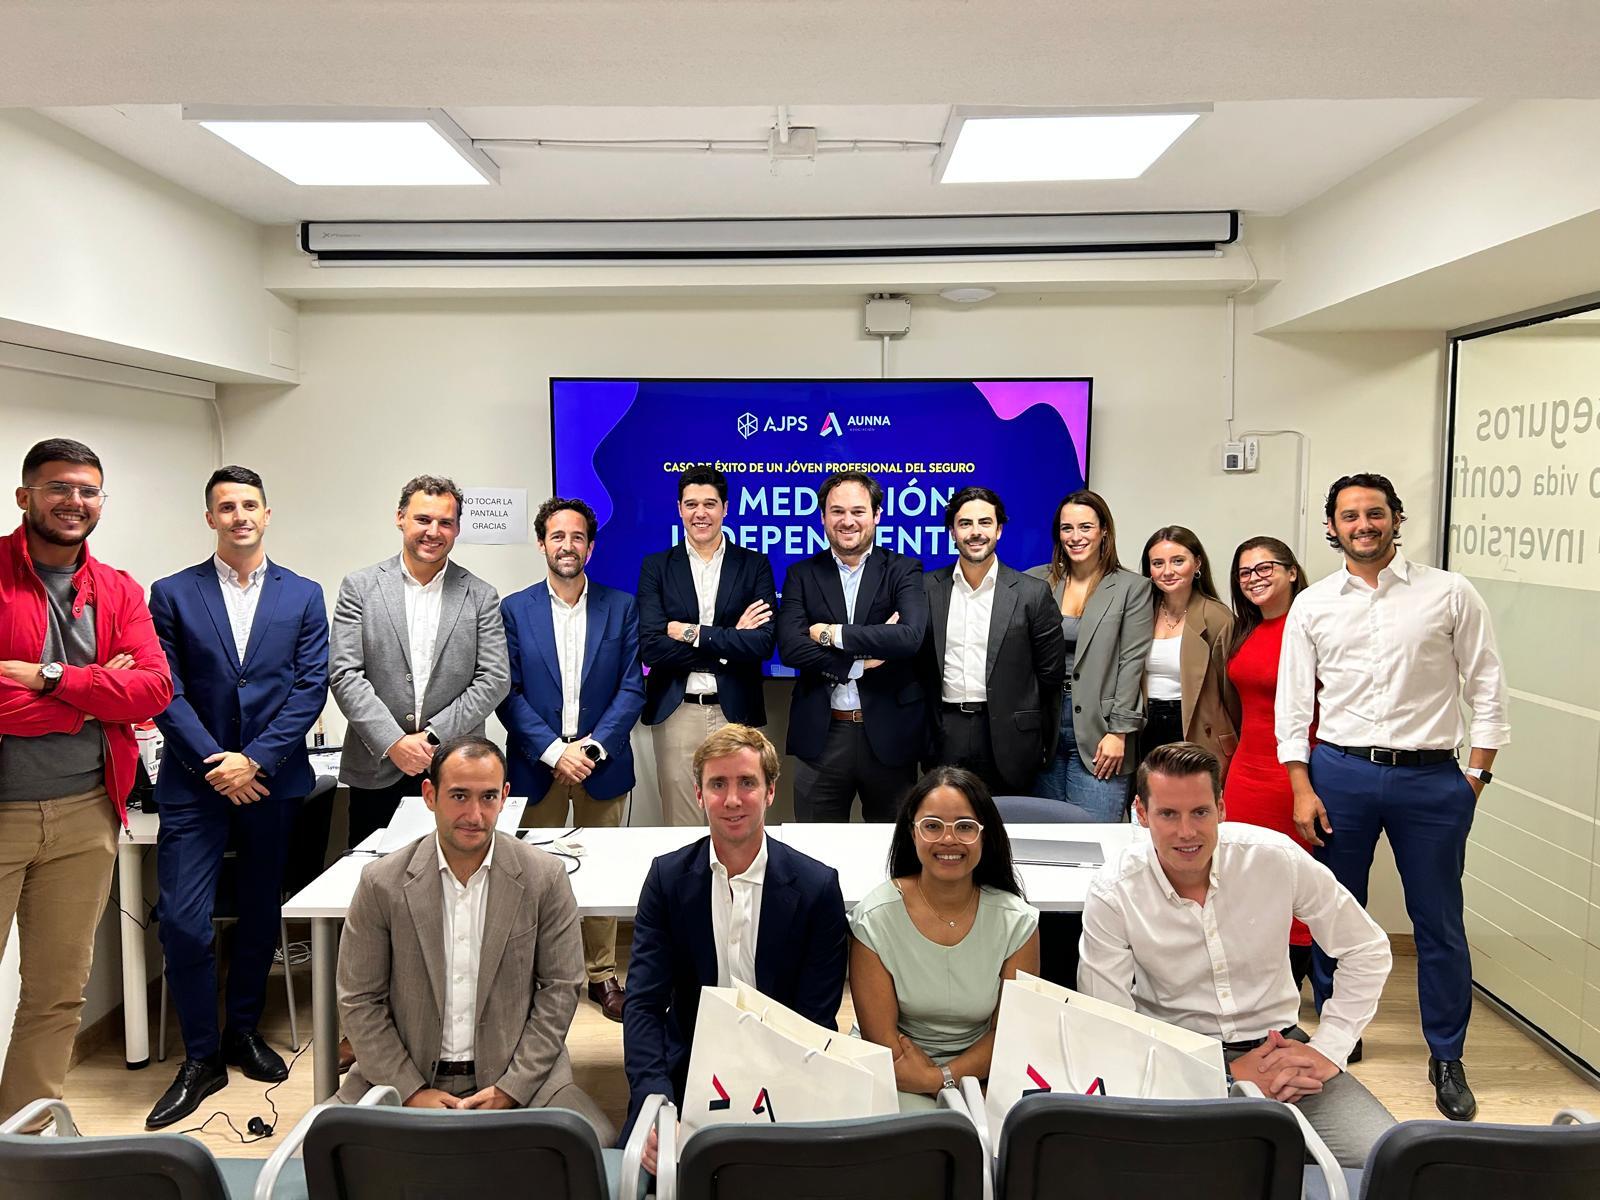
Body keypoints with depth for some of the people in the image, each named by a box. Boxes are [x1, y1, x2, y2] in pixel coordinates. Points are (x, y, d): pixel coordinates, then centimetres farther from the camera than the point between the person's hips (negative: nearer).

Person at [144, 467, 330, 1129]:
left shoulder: (303, 595, 4)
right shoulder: (173, 594, 2)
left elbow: (311, 686, -2)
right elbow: (166, 690, -3)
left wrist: (254, 759, -11)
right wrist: (215, 764, -12)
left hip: (273, 779, 1)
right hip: (195, 782, -1)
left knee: (261, 912, 12)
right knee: (184, 921, -6)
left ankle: (245, 1030, 31)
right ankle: (201, 1056, 11)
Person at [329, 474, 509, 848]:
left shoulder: (481, 596, 4)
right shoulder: (360, 587, 3)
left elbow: (495, 679, -1)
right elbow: (344, 674, -4)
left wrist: (434, 736, -10)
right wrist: (394, 742, -13)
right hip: (376, 770, 0)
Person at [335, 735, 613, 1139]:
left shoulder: (545, 876, -6)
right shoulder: (382, 883, -5)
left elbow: (559, 989, -2)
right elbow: (360, 1000, 0)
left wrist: (510, 1089, -9)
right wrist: (412, 1092, -8)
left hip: (518, 1075, -1)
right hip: (403, 1075, 1)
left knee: (595, 1146, -22)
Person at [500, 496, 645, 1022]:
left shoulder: (621, 607, 3)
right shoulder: (514, 610, 2)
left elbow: (632, 688, -1)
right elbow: (509, 694, -2)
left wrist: (592, 747, -12)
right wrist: (554, 751, -13)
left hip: (602, 762, 0)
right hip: (538, 762, 0)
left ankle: (601, 974, 21)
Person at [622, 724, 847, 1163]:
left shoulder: (817, 886, -8)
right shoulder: (667, 876, -3)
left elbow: (817, 1019, -6)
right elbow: (643, 1003, -7)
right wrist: (655, 1105, -23)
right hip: (684, 1076, 1)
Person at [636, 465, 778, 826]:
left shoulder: (754, 565, 4)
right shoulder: (656, 567, 4)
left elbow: (764, 642, -8)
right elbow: (650, 647, -7)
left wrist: (692, 633, -12)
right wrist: (730, 642, -10)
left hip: (736, 712, 0)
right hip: (676, 714, 0)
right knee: (681, 826, 6)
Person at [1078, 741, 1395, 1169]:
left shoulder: (1276, 857, -9)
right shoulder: (1112, 893, -14)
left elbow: (1367, 949, 5)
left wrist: (1328, 1049, -4)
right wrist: (1230, 1076, -16)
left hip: (1276, 1044, 2)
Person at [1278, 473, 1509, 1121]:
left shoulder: (1450, 594, 1)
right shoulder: (1312, 605, 4)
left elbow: (1487, 689, 3)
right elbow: (1292, 703, 4)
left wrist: (1477, 774, -3)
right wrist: (1303, 789, -2)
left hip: (1431, 777, -1)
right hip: (1339, 773, 1)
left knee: (1439, 921, 6)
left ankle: (1447, 1058, 24)